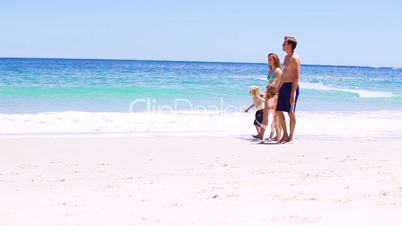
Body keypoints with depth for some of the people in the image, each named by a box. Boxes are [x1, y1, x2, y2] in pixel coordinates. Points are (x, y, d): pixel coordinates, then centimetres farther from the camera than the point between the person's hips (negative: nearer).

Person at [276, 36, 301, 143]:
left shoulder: (295, 58, -12)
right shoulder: (286, 57, 16)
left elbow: (297, 77, -17)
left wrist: (293, 93, -22)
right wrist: (279, 88, 22)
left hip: (291, 87, -9)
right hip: (284, 86, 9)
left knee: (291, 113, -2)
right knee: (279, 111, 9)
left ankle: (291, 137, 6)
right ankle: (285, 135, 18)